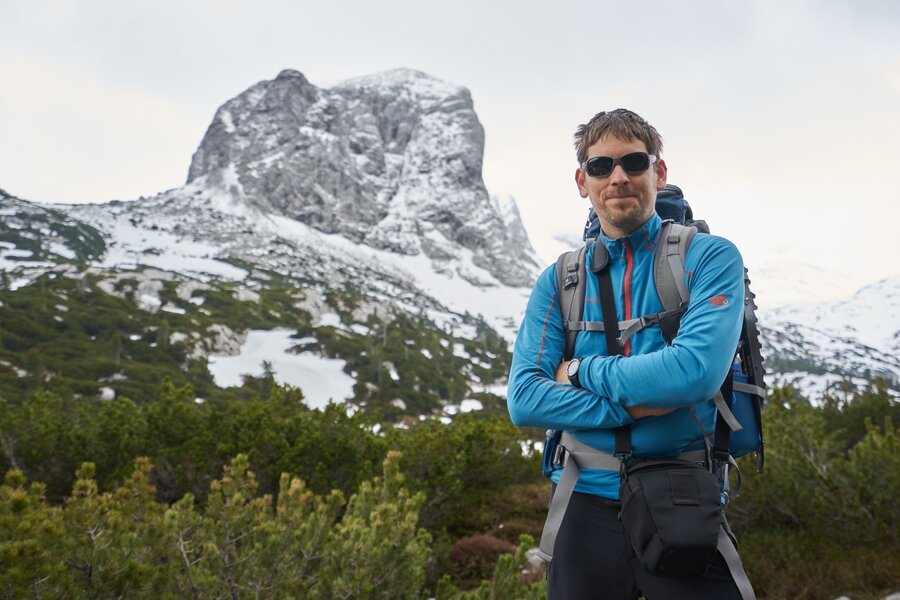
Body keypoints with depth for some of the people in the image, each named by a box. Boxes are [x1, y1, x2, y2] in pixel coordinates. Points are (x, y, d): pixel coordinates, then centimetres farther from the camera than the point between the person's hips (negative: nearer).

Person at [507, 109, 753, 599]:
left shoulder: (711, 258, -4)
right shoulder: (559, 280, 5)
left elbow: (696, 370, -20)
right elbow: (523, 401, -6)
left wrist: (581, 371, -10)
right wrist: (634, 406, -16)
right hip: (586, 501, 3)